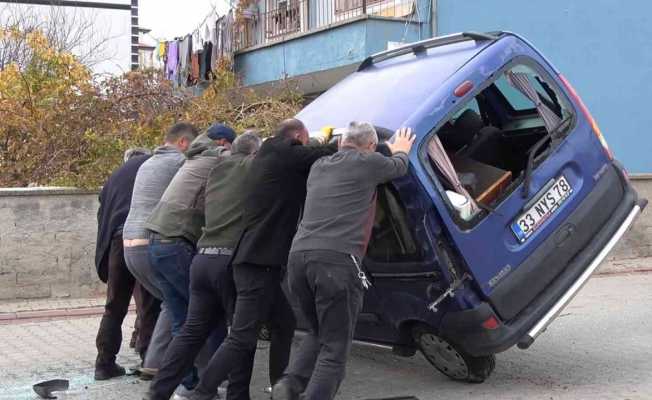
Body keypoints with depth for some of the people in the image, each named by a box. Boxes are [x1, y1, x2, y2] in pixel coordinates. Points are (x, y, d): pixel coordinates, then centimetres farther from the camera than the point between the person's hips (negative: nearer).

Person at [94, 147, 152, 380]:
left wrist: (103, 259, 25)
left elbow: (103, 216, 23)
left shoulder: (114, 177, 27)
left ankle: (105, 363, 15)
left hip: (118, 241, 4)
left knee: (115, 307, 13)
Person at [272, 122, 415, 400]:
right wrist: (401, 150, 50)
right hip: (337, 261, -7)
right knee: (335, 347, 1)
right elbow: (399, 167, 27)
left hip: (298, 256, 7)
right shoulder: (368, 162, 6)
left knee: (318, 333, 23)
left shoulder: (319, 166, 23)